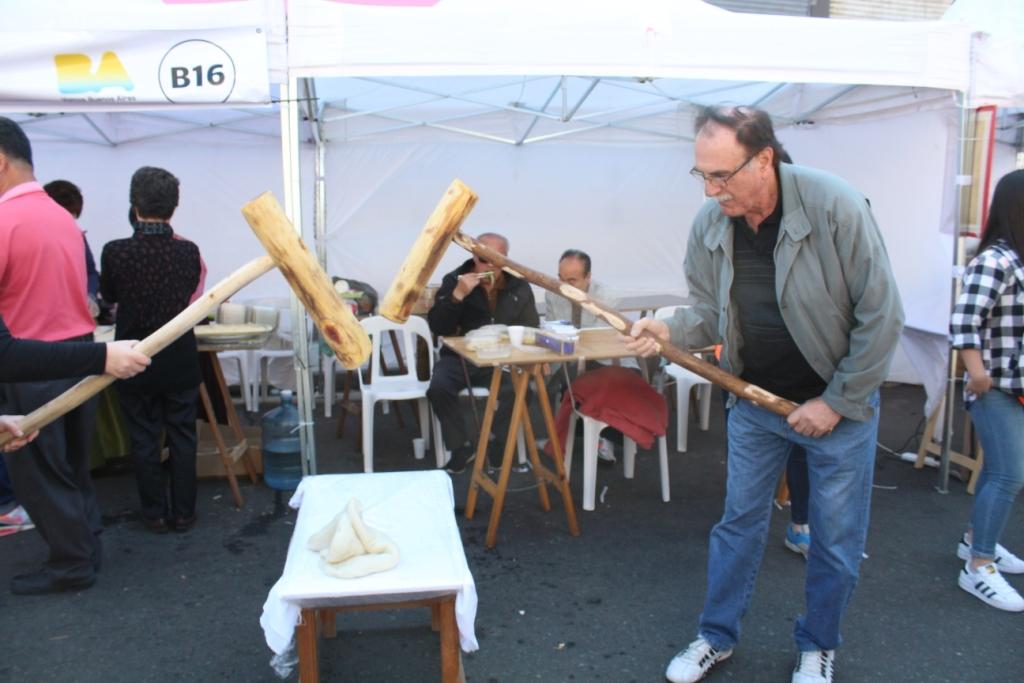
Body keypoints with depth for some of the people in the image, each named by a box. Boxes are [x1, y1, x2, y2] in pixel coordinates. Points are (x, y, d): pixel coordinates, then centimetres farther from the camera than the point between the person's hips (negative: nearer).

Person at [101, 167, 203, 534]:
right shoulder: (188, 251, -11)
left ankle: (155, 514, 19)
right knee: (182, 438, 11)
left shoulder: (115, 252, -15)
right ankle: (183, 513, 18)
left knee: (144, 439, 11)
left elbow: (108, 295, 4)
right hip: (180, 360, 1)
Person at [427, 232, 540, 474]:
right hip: (460, 357, 0)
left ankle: (502, 445, -5)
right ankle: (462, 447, -6)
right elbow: (437, 328, -8)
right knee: (439, 388, -28)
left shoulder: (519, 286, 6)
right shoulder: (454, 280, 0)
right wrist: (458, 295, -22)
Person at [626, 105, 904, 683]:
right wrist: (671, 330, -20)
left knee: (837, 539, 10)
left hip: (839, 403, -3)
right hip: (755, 402, 4)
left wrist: (837, 402, -15)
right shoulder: (710, 224, -9)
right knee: (739, 522, 14)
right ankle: (718, 636, 33)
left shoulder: (835, 206, -23)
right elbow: (711, 312, 2)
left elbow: (882, 315, -18)